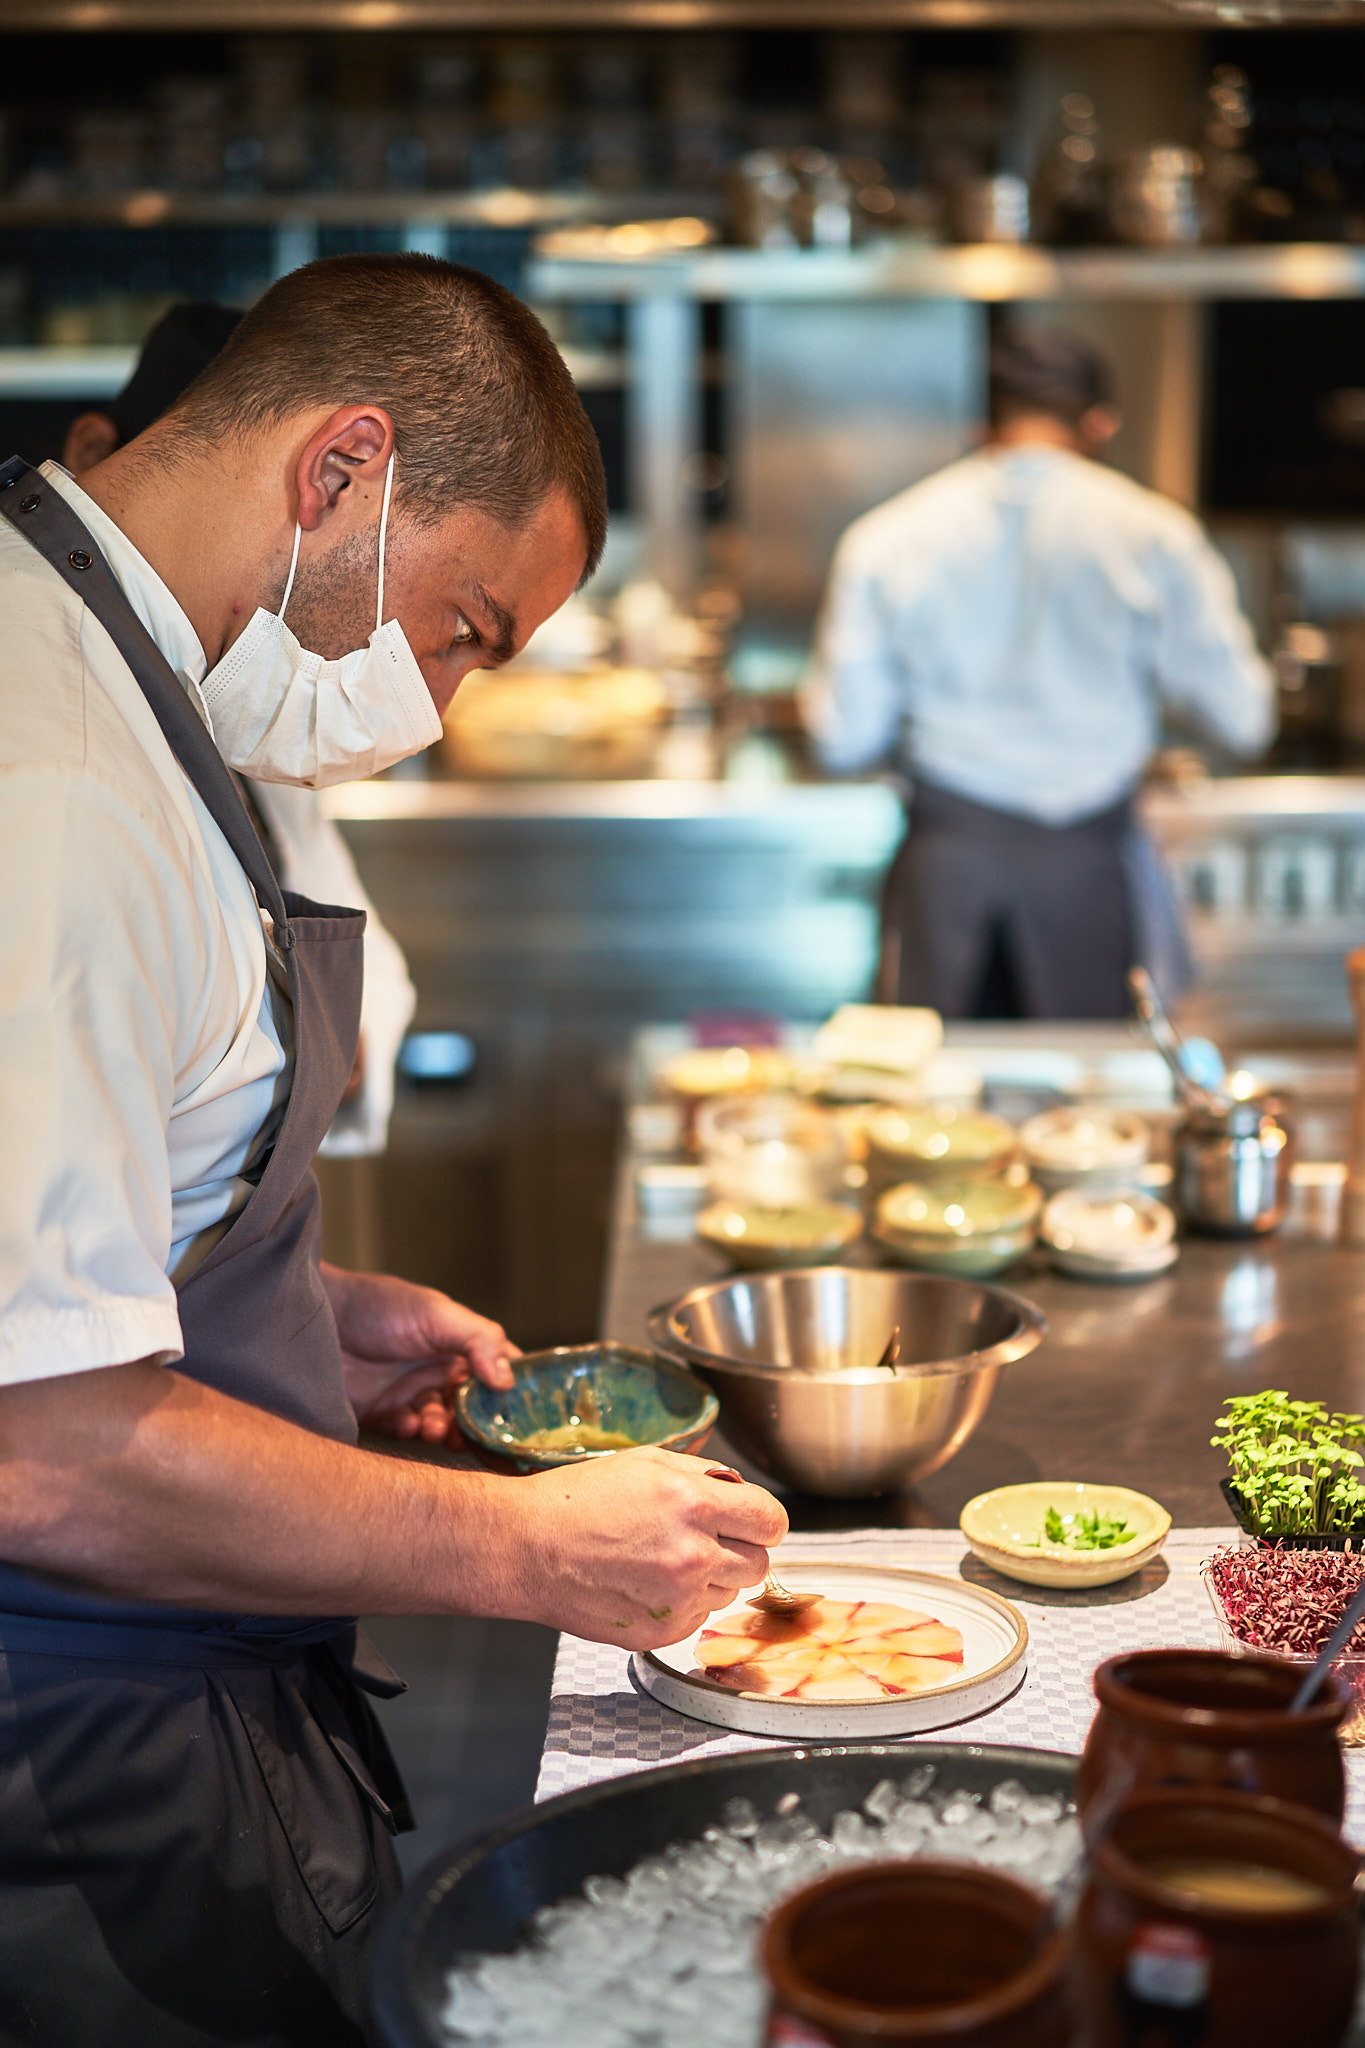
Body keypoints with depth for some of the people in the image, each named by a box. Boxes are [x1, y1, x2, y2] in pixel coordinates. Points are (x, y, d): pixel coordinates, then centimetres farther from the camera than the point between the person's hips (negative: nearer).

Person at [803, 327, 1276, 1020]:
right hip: (1090, 860, -1)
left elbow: (845, 742, -1)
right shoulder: (1153, 533, -5)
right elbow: (1244, 720, -1)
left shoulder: (883, 539, -2)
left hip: (945, 859, 1)